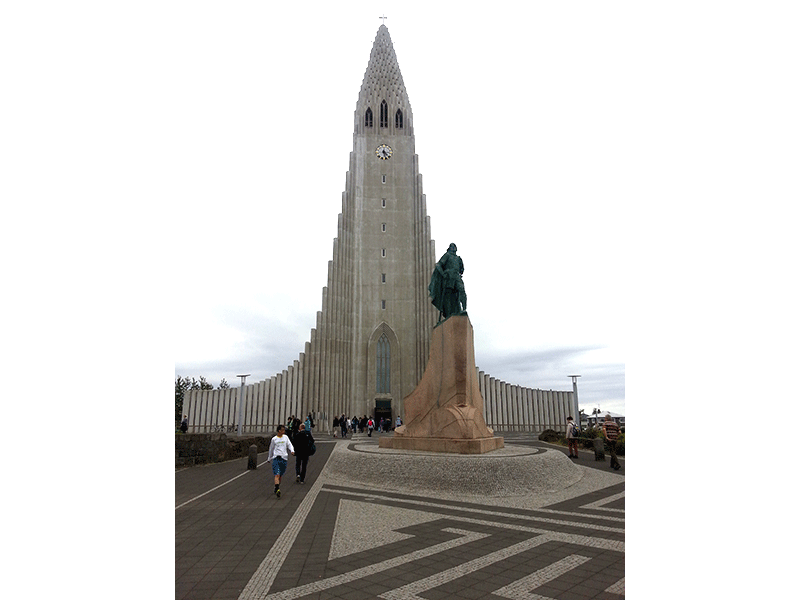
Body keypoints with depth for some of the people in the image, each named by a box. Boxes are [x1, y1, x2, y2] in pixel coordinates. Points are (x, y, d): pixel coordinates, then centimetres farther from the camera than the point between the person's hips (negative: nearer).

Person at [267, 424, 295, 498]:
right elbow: (271, 450, 16)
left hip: (284, 458, 3)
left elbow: (289, 445, 4)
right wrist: (269, 459, 23)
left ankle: (276, 489, 22)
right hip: (276, 458, -2)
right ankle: (277, 490, -24)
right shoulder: (274, 439, 5)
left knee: (280, 475, 9)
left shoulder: (285, 437, 11)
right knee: (277, 475, -15)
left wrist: (292, 451, -16)